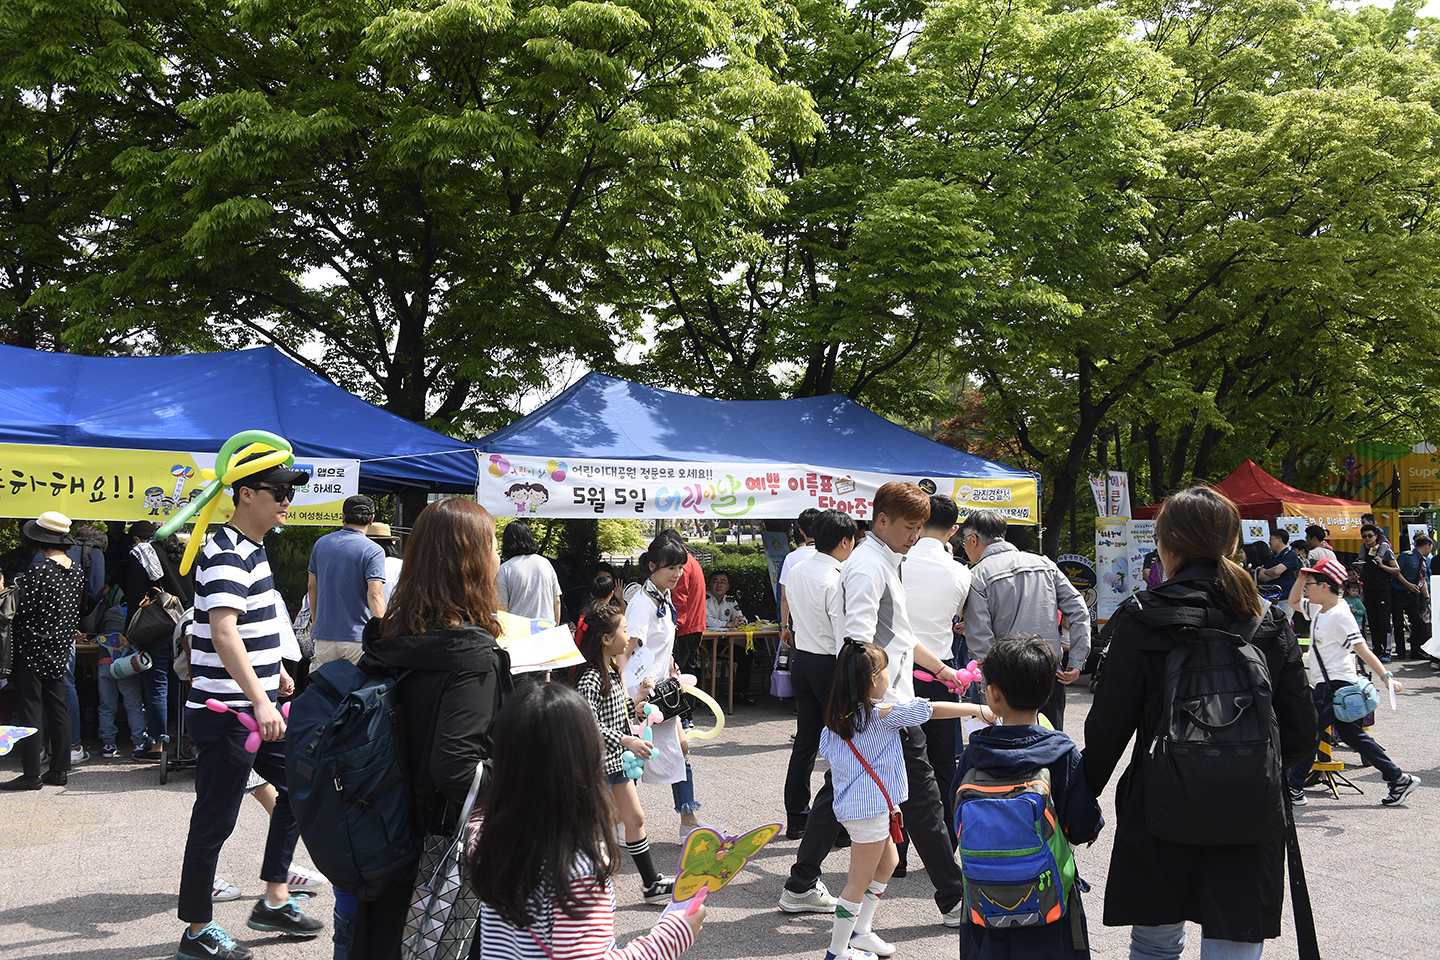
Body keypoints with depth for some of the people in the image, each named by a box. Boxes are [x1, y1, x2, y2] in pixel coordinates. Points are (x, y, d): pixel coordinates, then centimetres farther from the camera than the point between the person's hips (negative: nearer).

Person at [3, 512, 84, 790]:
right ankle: (60, 770, 14)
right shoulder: (76, 569, 4)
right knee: (57, 707, 11)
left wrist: (17, 589, 1)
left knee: (29, 710, -1)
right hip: (61, 647, 7)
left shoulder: (39, 570, -18)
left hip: (33, 648, -7)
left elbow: (23, 609, -16)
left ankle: (31, 774, -1)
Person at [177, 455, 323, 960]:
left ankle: (274, 899, 24)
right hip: (226, 713, -10)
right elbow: (223, 632, -33)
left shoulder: (251, 548, 12)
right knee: (215, 821, 0)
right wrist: (260, 702, -41)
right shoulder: (227, 554, -19)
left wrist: (275, 672, 32)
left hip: (257, 707, 10)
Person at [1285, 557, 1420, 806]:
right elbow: (1294, 601, 27)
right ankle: (1399, 779, 16)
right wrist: (1302, 576, 11)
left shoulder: (1340, 615, -17)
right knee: (1351, 734, 13)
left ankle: (1294, 789, 0)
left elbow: (1361, 648, -23)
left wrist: (1385, 676, -30)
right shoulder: (1318, 610, 10)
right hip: (1327, 685, 10)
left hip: (1337, 686, -10)